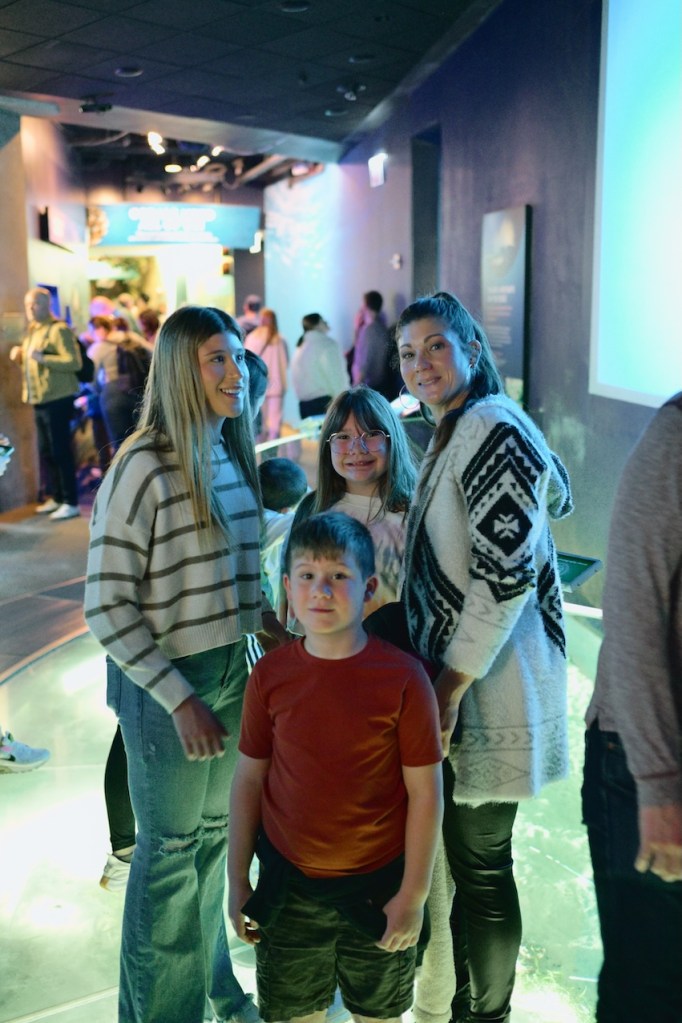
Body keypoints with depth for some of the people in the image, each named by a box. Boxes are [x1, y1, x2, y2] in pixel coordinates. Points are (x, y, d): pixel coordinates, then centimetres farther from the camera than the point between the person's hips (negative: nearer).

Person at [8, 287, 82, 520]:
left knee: (60, 451, -8)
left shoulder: (59, 329, -12)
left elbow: (74, 362, -22)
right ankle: (54, 497, 21)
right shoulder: (32, 331, 18)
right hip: (39, 399, 9)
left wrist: (42, 357, -28)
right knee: (45, 451, 12)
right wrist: (20, 357, 10)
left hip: (57, 399, -9)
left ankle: (70, 503, -3)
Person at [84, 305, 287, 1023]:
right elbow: (106, 606, -19)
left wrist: (269, 623, -2)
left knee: (212, 836, 23)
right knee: (169, 854, 11)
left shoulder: (230, 453, 3)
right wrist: (180, 699, -20)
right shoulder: (143, 467, -20)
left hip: (230, 669, 7)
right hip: (161, 683, -7)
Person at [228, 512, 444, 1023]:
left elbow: (425, 792, -12)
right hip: (287, 885, 2)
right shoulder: (271, 675, -9)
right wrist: (238, 880, 3)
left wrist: (413, 894, -9)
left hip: (378, 888, -1)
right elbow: (249, 779, -1)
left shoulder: (402, 677, -17)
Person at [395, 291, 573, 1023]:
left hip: (489, 688, -10)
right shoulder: (455, 432, 12)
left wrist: (451, 685, -21)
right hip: (453, 675, 10)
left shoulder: (493, 430, -18)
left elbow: (506, 576, -23)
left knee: (479, 864, 6)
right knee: (466, 853, 21)